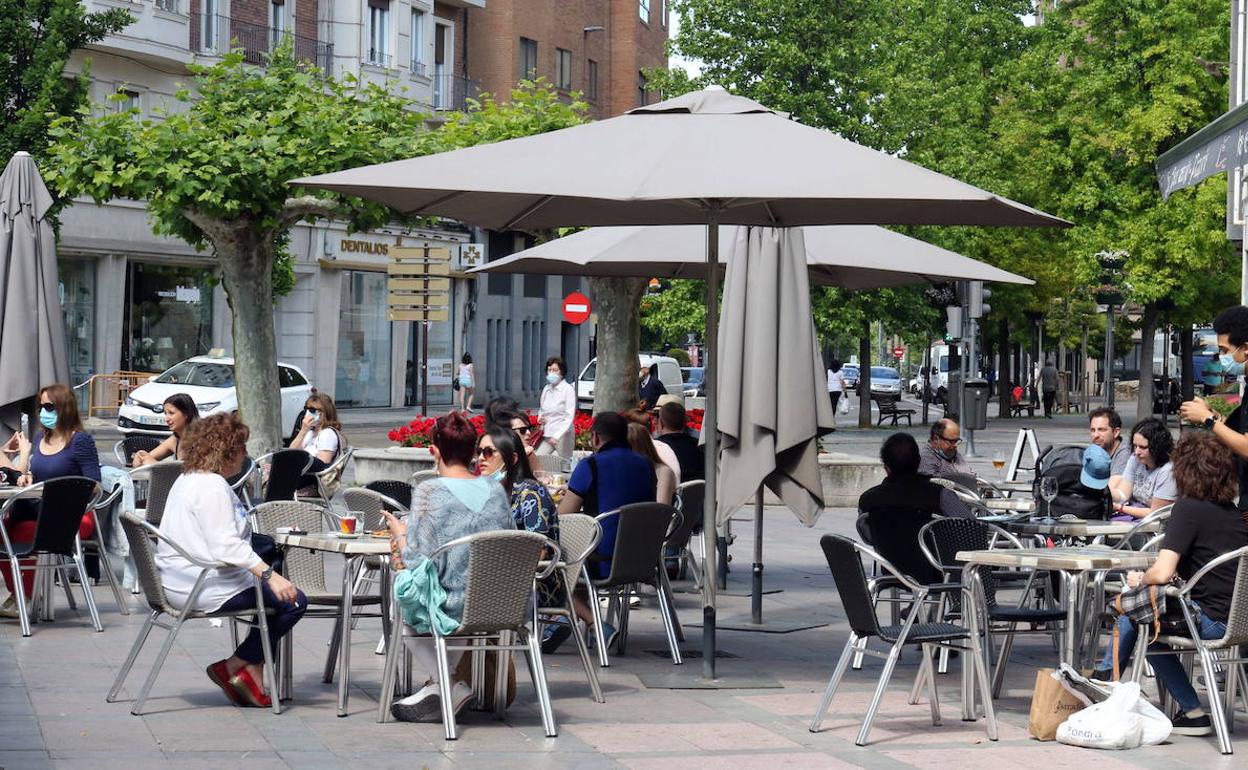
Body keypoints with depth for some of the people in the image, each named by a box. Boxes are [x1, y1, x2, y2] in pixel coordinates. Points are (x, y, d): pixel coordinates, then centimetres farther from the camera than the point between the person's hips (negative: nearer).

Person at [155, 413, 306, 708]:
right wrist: (269, 576, -29)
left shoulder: (187, 480, 18)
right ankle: (235, 666, 0)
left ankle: (252, 672, 13)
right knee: (293, 601, -10)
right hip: (203, 587, -11)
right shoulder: (212, 487, -16)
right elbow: (226, 547, -26)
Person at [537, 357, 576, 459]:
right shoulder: (546, 389, 10)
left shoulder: (568, 389, -8)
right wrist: (540, 418, 2)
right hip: (547, 435, 6)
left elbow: (569, 417, -13)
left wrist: (557, 436, -21)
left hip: (563, 435, -6)